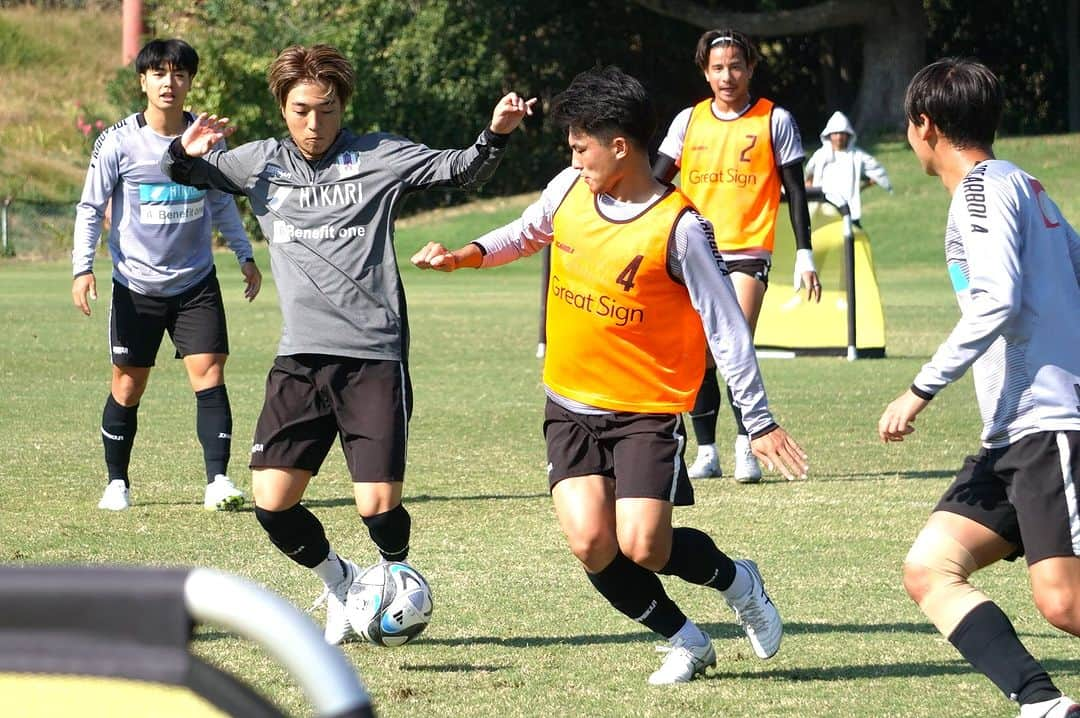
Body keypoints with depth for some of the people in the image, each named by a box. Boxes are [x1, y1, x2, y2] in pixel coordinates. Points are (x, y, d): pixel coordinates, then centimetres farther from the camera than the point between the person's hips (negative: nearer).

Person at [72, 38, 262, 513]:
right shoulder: (119, 143, -9)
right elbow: (90, 207, -3)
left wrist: (245, 256, 14)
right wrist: (82, 268, -13)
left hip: (196, 282, 2)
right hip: (136, 285, -2)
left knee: (208, 374, -10)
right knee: (128, 384, 4)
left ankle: (218, 480, -12)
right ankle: (117, 483, 19)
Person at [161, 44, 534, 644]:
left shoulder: (379, 157, 2)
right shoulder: (261, 163, 11)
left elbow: (459, 170, 3)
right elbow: (184, 174, 21)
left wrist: (495, 136, -17)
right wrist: (186, 152, -3)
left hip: (374, 357, -3)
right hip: (301, 358, 3)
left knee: (379, 506, -11)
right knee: (273, 504, -4)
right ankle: (341, 580, 24)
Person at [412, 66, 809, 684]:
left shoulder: (680, 228, -17)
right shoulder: (568, 191, 0)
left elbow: (726, 328, -14)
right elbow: (526, 234, 23)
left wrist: (760, 422, -14)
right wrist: (468, 255, 4)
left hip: (648, 410, -5)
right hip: (571, 405, 5)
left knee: (643, 547, -17)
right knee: (590, 541, -11)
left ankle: (736, 580, 17)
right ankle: (685, 640, 12)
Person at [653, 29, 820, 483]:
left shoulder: (774, 120, 2)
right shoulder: (688, 121, 8)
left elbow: (795, 190, 5)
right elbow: (656, 184, 11)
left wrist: (804, 254, -1)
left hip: (748, 252, -3)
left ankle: (746, 447, -9)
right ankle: (706, 452, 11)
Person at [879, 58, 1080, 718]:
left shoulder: (985, 186, -7)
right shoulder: (1024, 187, 21)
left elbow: (997, 299, -20)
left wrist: (922, 390, -17)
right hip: (1016, 436, 10)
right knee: (929, 570, -1)